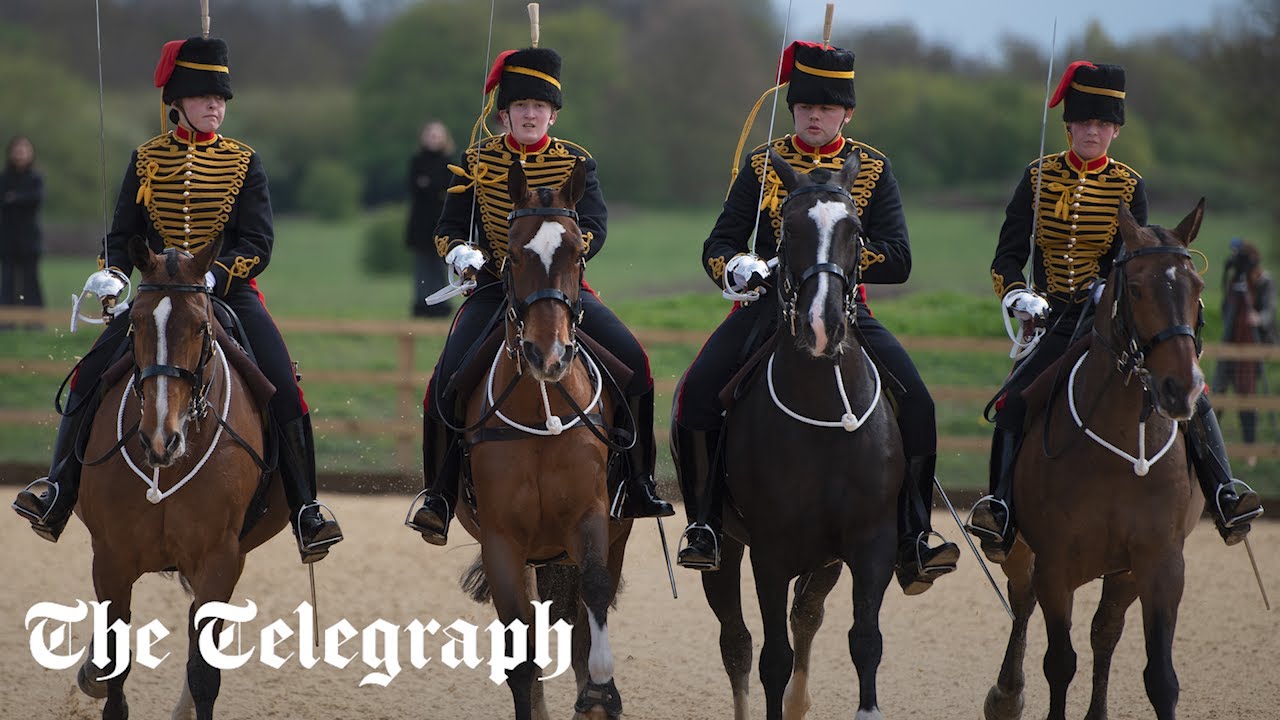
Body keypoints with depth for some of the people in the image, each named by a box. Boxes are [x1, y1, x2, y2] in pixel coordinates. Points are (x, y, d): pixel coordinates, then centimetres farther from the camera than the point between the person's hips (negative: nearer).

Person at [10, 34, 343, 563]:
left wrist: (214, 275, -23)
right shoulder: (145, 160, 6)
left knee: (282, 387, -20)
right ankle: (59, 492, -3)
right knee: (91, 377, -15)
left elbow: (258, 243, -5)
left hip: (228, 291, -1)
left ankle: (304, 511, -12)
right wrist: (113, 273, -13)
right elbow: (122, 234, 9)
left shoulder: (244, 162, 2)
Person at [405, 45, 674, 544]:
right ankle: (439, 496, -5)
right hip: (495, 291, 0)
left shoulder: (576, 162, 4)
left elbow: (595, 227, -8)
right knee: (449, 382, -21)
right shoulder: (478, 161, 5)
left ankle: (636, 484, -10)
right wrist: (461, 253, -18)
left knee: (632, 361, -21)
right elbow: (448, 229, 5)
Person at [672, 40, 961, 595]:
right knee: (698, 394, -23)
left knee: (915, 403, -20)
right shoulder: (762, 164, 7)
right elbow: (718, 246, 4)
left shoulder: (873, 169, 6)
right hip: (766, 306, 0)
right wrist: (738, 268, -20)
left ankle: (912, 543, -9)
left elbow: (898, 261, -3)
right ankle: (705, 524, -9)